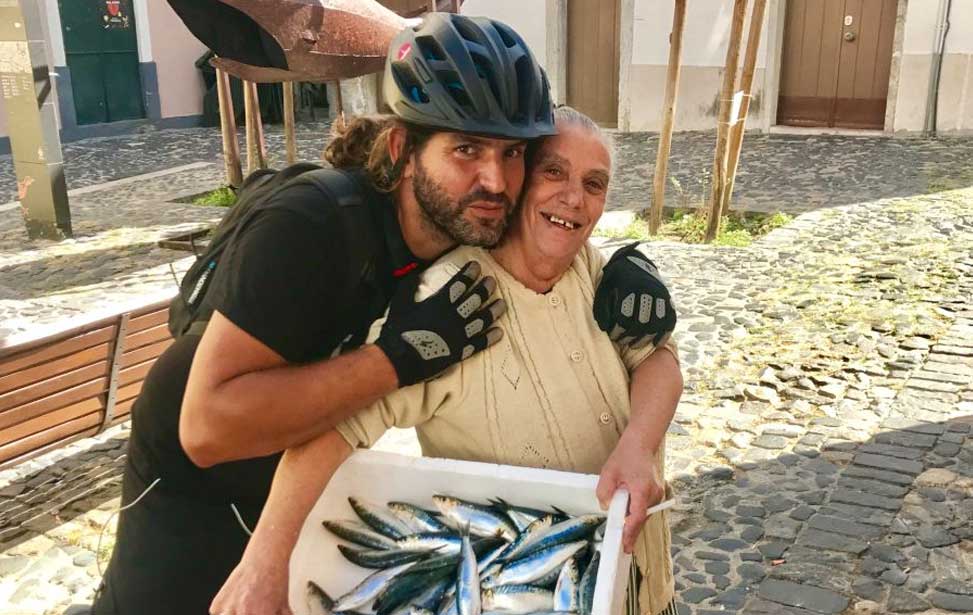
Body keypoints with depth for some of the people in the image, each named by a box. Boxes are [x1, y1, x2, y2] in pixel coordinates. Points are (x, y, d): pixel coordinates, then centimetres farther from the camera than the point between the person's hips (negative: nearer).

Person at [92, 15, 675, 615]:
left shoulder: (477, 234, -17)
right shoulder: (309, 230, -35)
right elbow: (209, 426, -40)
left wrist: (622, 281, -20)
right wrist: (403, 354, -43)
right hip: (197, 488, -5)